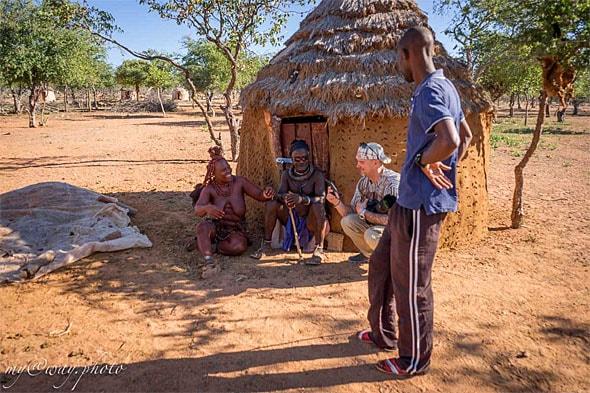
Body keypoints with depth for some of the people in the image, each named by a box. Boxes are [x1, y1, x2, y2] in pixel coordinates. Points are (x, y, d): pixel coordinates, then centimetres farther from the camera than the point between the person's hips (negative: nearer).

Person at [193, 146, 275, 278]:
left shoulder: (239, 182, -6)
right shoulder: (209, 189, -8)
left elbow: (259, 195, -6)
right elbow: (197, 210, -22)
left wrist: (266, 194, -32)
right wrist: (207, 208, -48)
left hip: (236, 229, 1)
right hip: (215, 226, 0)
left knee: (239, 247, -32)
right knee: (201, 227, -35)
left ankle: (203, 245, -9)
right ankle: (209, 261, -47)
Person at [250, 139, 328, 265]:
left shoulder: (317, 175, -10)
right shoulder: (287, 174, 2)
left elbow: (321, 198, -23)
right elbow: (280, 193, -10)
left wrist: (302, 199, -43)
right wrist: (285, 197, -36)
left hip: (310, 221, -4)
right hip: (291, 219, 4)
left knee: (318, 206, -34)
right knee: (271, 204, -17)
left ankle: (319, 250, -29)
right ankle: (266, 245, -8)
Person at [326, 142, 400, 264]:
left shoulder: (392, 181, -25)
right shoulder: (363, 182, -1)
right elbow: (351, 213, 2)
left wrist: (364, 213, -22)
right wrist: (337, 202, -18)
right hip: (375, 225, 7)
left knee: (371, 235, -32)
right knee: (347, 221, -10)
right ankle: (368, 254, 12)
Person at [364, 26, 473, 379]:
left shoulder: (429, 91, -17)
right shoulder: (445, 86, 14)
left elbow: (449, 141, -33)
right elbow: (466, 137, 23)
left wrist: (423, 161, -15)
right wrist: (445, 169, 14)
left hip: (421, 203, -10)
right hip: (411, 199, 10)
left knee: (411, 284, 3)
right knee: (381, 264, 21)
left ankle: (415, 360, 22)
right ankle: (383, 333, 37)